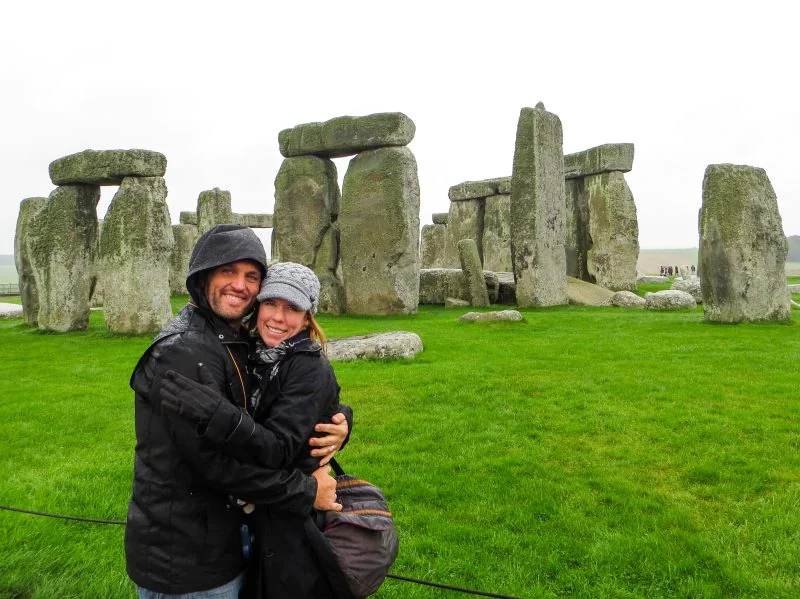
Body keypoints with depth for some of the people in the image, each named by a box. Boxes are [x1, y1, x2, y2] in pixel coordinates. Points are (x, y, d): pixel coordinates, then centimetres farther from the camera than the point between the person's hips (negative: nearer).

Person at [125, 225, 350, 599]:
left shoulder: (239, 344, 7)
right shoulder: (181, 352, -22)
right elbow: (215, 458, -28)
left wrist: (338, 423, -14)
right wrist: (306, 492, -19)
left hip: (221, 537, 9)